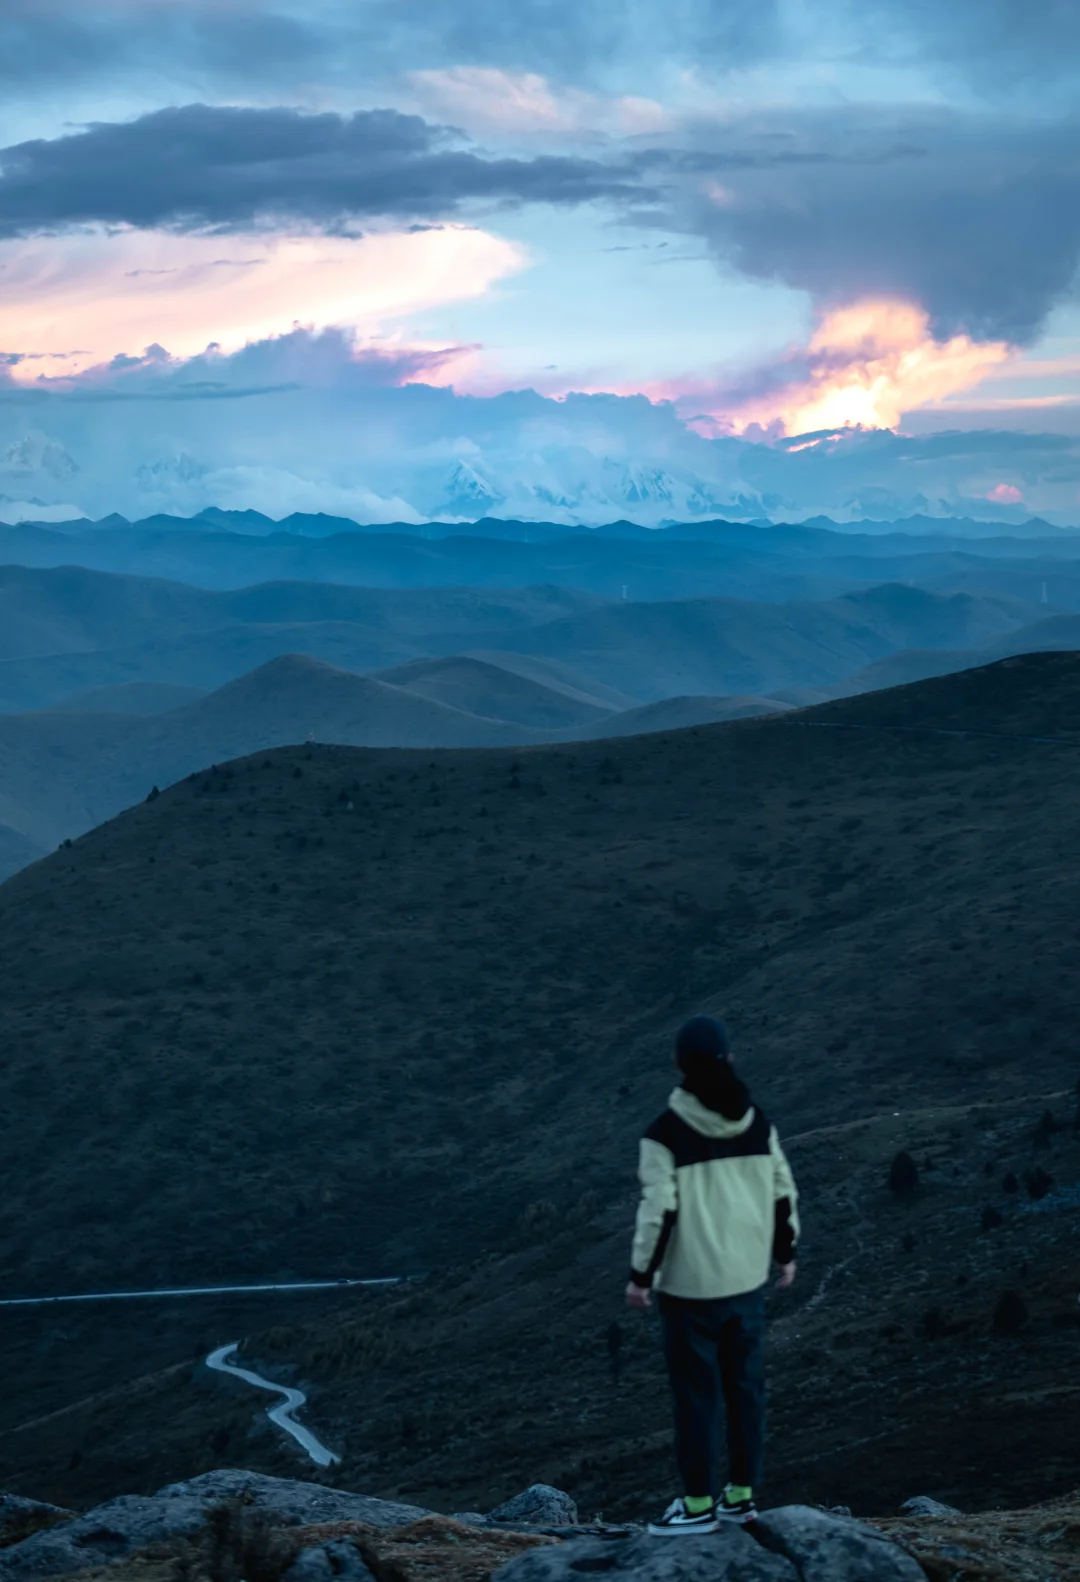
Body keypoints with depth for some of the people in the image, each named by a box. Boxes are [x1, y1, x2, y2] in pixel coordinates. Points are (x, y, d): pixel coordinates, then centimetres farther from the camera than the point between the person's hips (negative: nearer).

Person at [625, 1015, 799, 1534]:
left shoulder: (666, 1133, -17)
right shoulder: (758, 1124, -2)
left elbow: (658, 1211, -17)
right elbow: (783, 1194, 5)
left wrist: (641, 1275, -6)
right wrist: (785, 1252, 19)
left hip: (690, 1283, -4)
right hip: (748, 1278, 5)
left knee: (696, 1391, 5)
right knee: (745, 1385, 14)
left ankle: (699, 1503, 13)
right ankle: (742, 1494, 23)